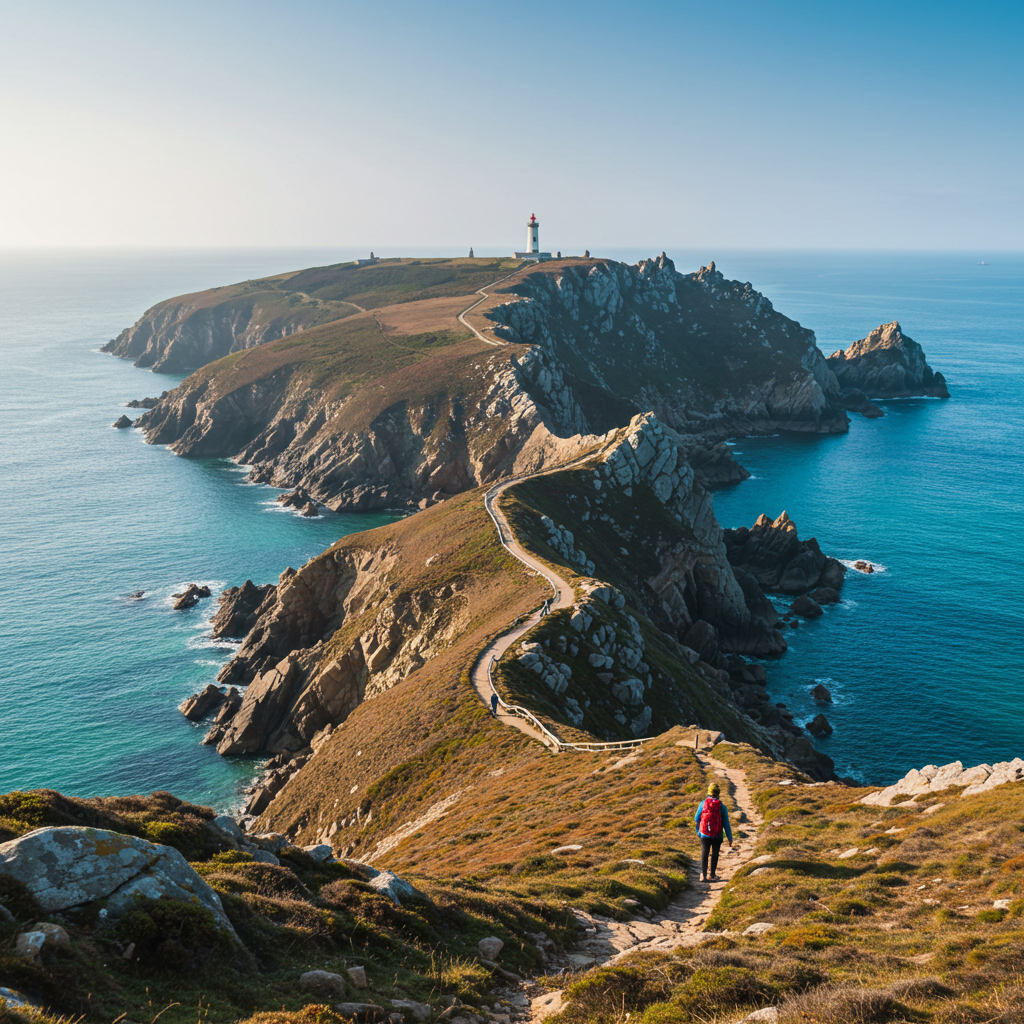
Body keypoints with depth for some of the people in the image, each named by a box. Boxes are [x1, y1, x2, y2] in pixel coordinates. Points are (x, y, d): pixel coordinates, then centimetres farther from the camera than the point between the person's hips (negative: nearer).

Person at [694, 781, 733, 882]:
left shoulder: (703, 803, -7)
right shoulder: (721, 806, -9)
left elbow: (696, 819, 0)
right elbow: (726, 824, -4)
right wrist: (730, 838, 4)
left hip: (704, 834, 1)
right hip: (717, 836, -1)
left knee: (704, 854, 8)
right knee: (715, 854, 11)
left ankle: (703, 874, 3)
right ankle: (712, 875, 14)